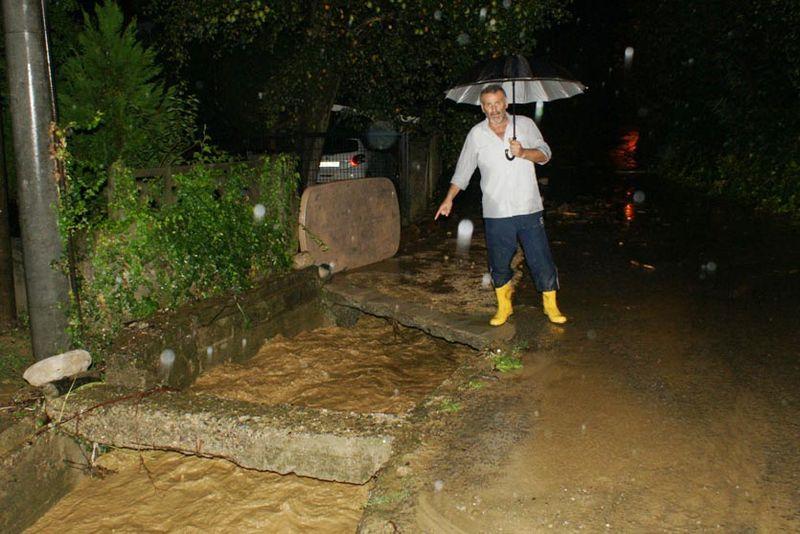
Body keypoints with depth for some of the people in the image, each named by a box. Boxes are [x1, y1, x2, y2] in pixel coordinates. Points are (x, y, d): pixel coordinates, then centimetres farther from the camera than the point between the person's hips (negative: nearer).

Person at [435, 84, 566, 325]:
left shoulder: (525, 124, 2)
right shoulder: (476, 134, 3)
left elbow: (545, 153, 1)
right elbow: (463, 171, 9)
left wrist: (523, 152, -18)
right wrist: (449, 199, 6)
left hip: (529, 208, 0)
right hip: (496, 213, 0)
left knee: (541, 260, 4)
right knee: (499, 264, 9)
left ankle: (550, 305, 21)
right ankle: (504, 306, 28)